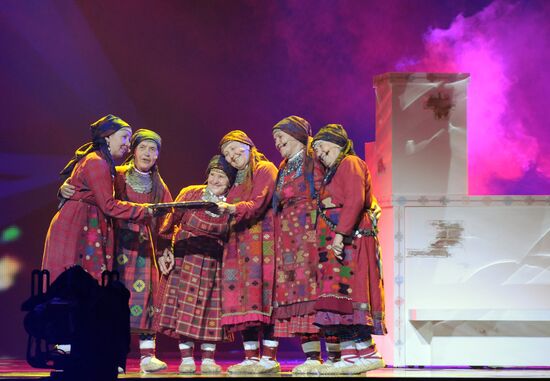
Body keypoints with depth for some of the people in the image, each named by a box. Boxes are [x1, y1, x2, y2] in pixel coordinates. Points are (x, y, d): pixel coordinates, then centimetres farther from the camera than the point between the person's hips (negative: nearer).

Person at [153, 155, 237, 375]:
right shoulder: (190, 194, -6)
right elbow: (170, 222, -2)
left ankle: (208, 360, 10)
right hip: (184, 259, -1)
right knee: (184, 307, -2)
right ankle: (186, 358, 4)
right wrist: (164, 251, -7)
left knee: (210, 309, 2)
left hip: (213, 264, 1)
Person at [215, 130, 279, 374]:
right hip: (239, 243, 7)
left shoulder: (266, 170, 1)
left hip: (262, 241, -7)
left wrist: (234, 209, -29)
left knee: (262, 292, -13)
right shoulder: (236, 181, 25)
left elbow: (258, 203, -15)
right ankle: (251, 358, -3)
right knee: (242, 296, -2)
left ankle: (269, 358, -16)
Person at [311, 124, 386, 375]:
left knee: (348, 293, -15)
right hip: (335, 244, 9)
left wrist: (340, 233, -24)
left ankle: (368, 354, -17)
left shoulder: (350, 163, -2)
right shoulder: (332, 173, 27)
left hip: (350, 240, -9)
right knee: (339, 295, 1)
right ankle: (350, 355, -3)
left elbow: (355, 200, -16)